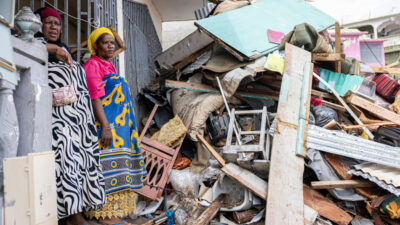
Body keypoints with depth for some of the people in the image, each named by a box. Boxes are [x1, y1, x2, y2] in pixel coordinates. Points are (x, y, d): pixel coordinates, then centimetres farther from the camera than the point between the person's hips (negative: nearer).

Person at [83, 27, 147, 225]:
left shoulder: (108, 66, 20)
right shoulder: (92, 65, -7)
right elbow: (95, 98, -17)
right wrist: (105, 126, -24)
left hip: (117, 125, 9)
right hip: (105, 123, -9)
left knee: (115, 167, 10)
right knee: (106, 166, -7)